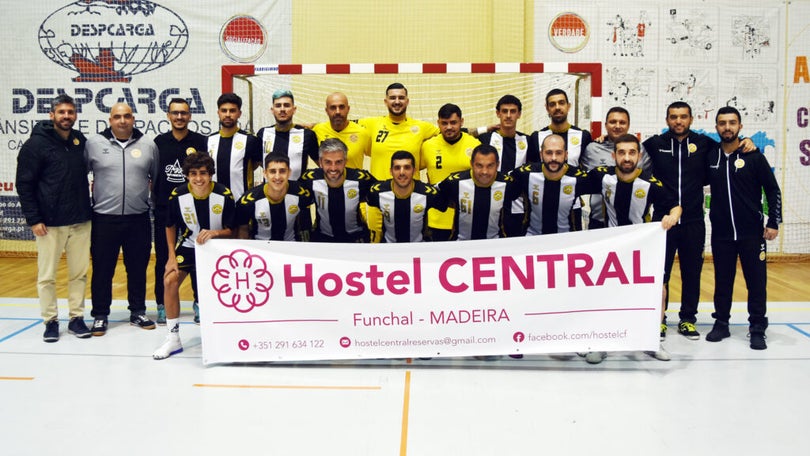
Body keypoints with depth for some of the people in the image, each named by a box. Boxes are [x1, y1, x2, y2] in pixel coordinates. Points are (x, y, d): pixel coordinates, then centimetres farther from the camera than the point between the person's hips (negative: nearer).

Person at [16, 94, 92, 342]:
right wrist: (33, 219, -10)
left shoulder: (81, 141, 5)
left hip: (80, 221, 4)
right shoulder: (36, 144, -7)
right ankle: (51, 321, 18)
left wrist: (88, 209, 11)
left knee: (79, 273, 9)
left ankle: (76, 318, 21)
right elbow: (24, 184, -6)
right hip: (49, 223, -4)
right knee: (46, 275, 5)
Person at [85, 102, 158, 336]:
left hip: (138, 219, 2)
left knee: (138, 268, 11)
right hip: (104, 219, -1)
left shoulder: (148, 145, 4)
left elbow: (158, 177, 13)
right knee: (102, 270, 6)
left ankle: (138, 312, 24)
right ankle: (100, 315, 19)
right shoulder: (94, 143, -1)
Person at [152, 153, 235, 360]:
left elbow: (230, 230, -13)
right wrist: (172, 255, -4)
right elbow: (170, 226, 2)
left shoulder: (224, 195, -21)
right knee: (170, 280, -15)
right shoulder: (178, 195, -16)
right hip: (188, 246, 1)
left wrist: (214, 233, -34)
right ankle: (173, 338, -1)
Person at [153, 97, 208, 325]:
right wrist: (153, 196, 8)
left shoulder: (200, 141, 1)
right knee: (163, 257, 7)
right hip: (164, 209, 2)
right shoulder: (159, 141, 6)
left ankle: (199, 303, 16)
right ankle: (162, 305, 17)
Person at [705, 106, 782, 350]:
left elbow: (773, 190, 2)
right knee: (722, 281, 9)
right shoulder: (710, 157, 3)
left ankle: (757, 329, 11)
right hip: (721, 233, 2)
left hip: (752, 232, -2)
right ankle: (721, 323, 21)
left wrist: (774, 223, -3)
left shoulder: (754, 157, -3)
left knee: (756, 281, 2)